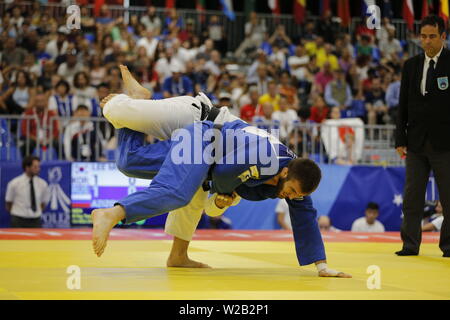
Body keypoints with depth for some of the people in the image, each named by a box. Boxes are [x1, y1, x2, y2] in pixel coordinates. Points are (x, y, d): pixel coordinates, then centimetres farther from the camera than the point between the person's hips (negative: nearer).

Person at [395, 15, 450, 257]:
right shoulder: (411, 65, 11)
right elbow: (403, 105, 12)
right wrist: (400, 140, 6)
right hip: (417, 143, 4)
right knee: (412, 196, 4)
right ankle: (410, 244, 9)